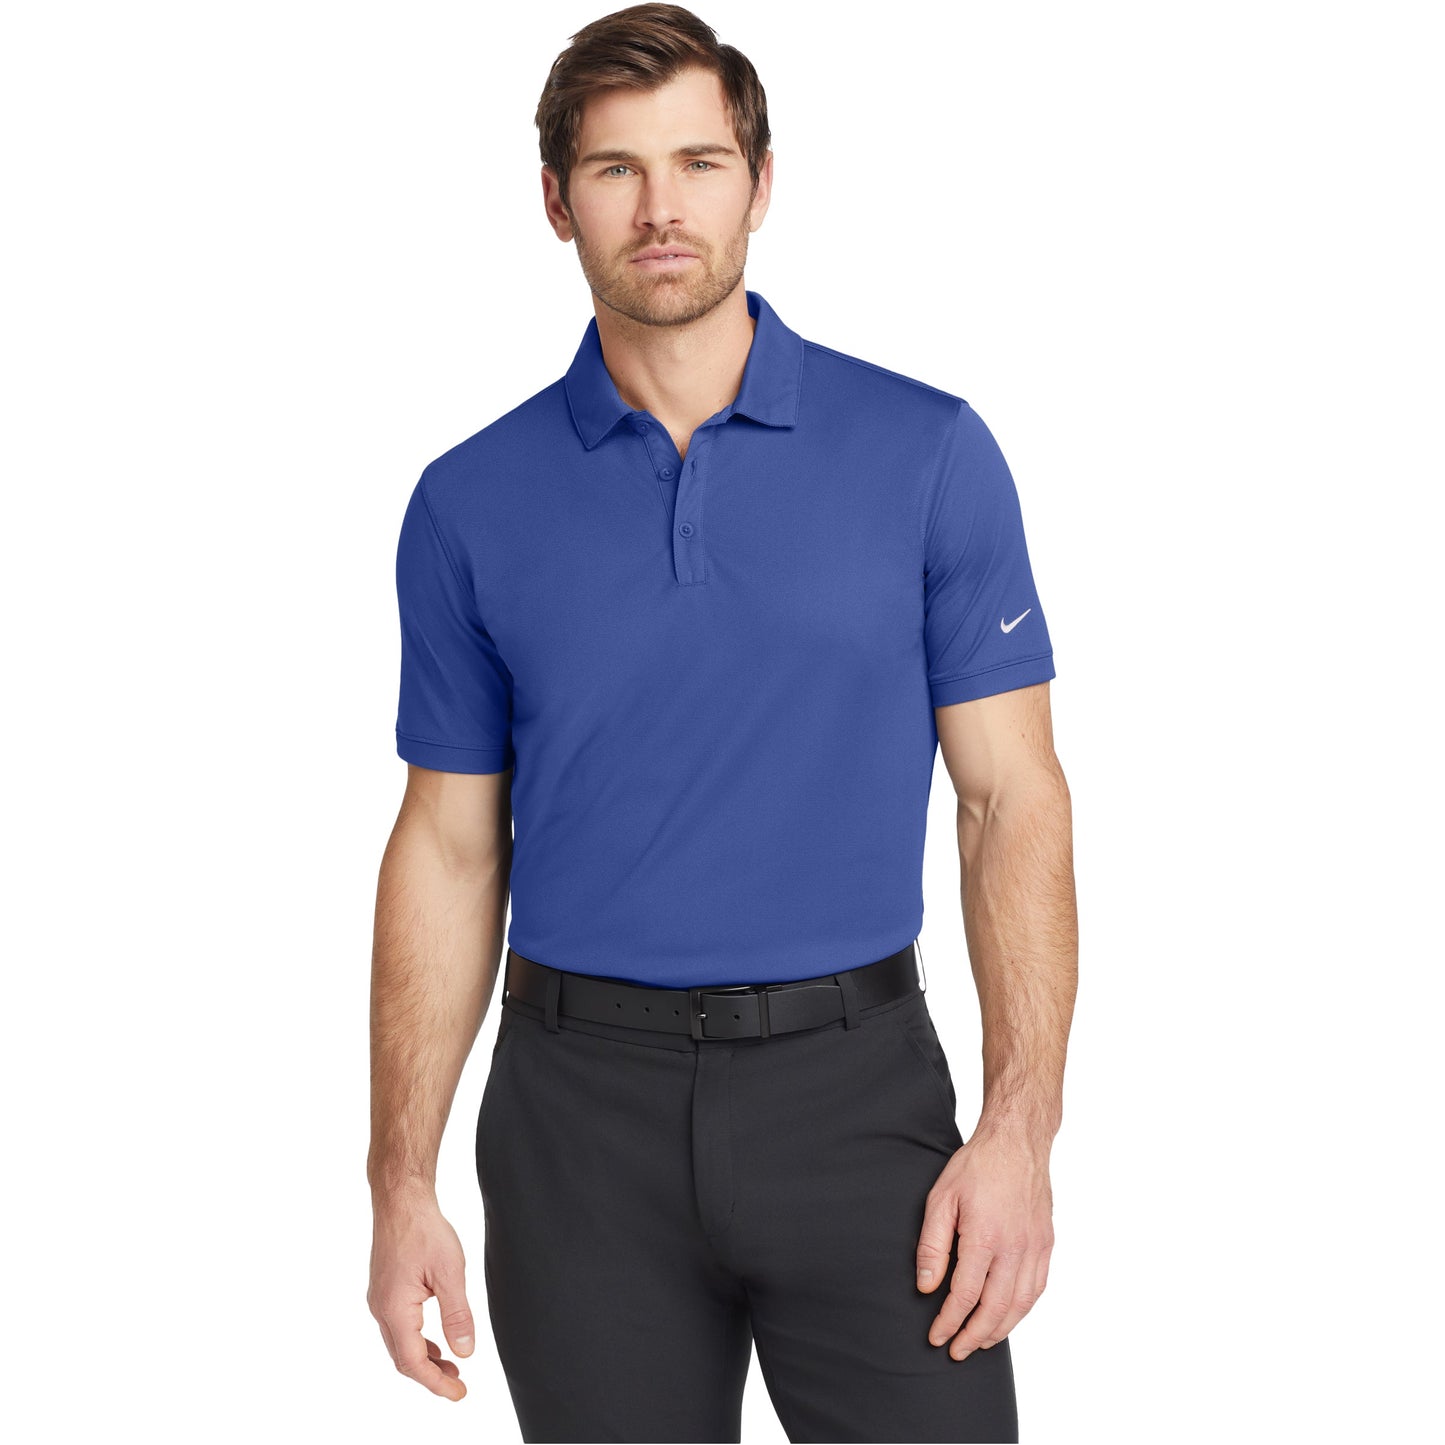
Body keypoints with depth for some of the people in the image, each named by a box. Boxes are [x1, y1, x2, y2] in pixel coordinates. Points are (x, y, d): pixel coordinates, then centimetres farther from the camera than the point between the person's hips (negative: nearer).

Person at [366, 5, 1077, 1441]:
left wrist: (1021, 1130, -11)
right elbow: (449, 847, 6)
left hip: (859, 1097, -1)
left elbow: (1013, 798, -2)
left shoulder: (929, 454, -2)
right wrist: (402, 1186, 2)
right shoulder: (472, 503, 1)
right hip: (584, 1116, 1)